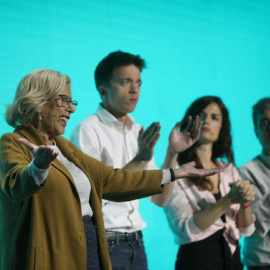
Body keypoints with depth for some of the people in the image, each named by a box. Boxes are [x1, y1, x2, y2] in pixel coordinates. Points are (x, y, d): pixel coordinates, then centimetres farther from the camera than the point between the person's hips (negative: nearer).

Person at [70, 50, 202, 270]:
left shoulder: (139, 133, 12)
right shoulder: (88, 131, -7)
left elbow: (160, 199, 10)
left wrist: (173, 153, -2)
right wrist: (139, 159, -21)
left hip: (135, 243, 6)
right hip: (103, 244, -6)